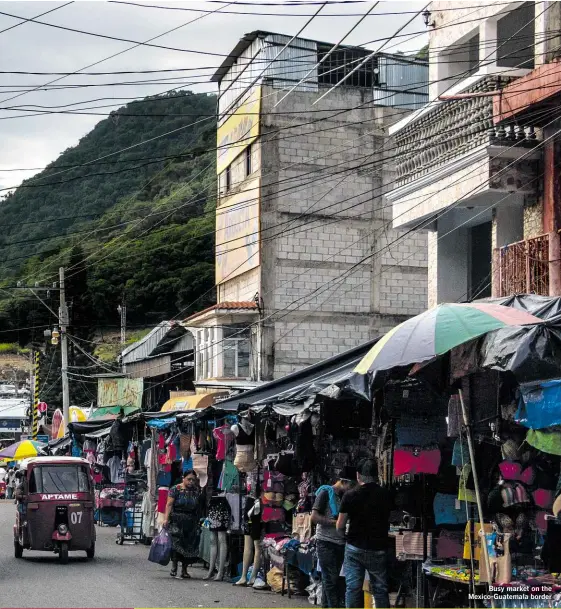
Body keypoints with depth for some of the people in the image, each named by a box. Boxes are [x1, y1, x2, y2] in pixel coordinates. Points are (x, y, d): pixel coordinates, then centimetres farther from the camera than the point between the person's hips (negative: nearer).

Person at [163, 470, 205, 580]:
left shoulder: (196, 491, 10)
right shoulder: (176, 489, -2)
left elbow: (200, 507, 13)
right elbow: (169, 504, -6)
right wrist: (166, 518, -15)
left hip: (192, 523, 4)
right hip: (177, 521, -4)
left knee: (190, 546, 3)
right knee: (176, 543, -14)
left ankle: (184, 570, 11)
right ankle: (174, 568, -11)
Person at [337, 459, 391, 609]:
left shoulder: (350, 495, -8)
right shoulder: (386, 495, -3)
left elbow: (340, 526, -5)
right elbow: (389, 523, 6)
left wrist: (344, 533, 17)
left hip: (355, 548, -1)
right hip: (378, 548, 1)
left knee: (353, 588, 3)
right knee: (380, 589, 8)